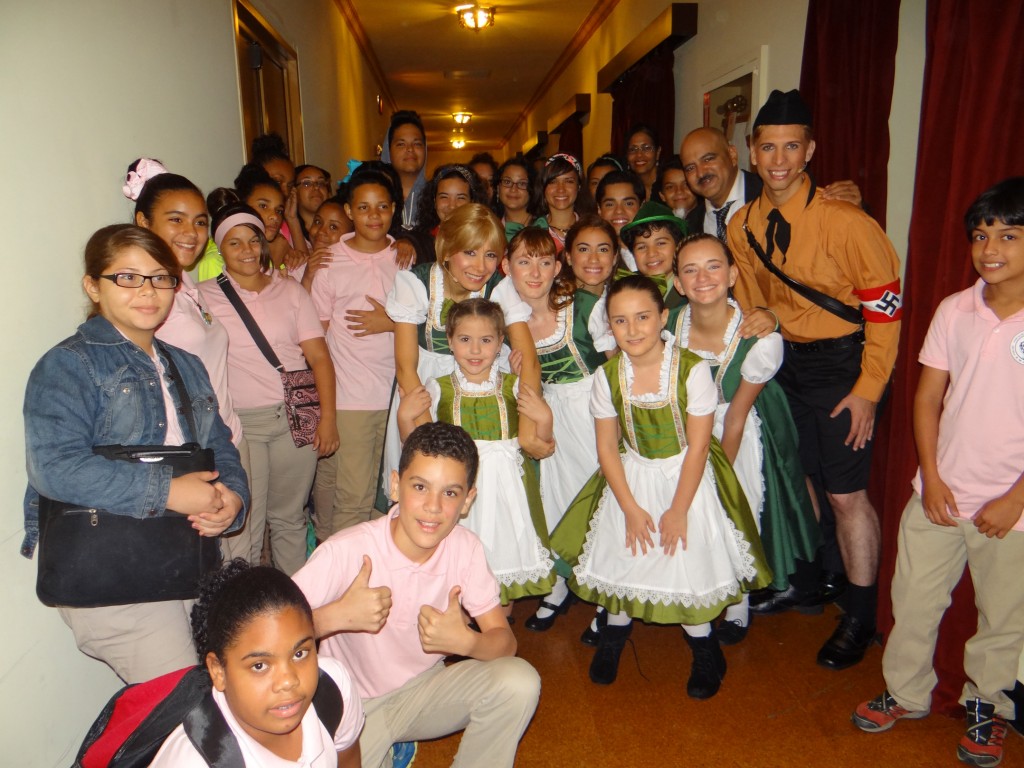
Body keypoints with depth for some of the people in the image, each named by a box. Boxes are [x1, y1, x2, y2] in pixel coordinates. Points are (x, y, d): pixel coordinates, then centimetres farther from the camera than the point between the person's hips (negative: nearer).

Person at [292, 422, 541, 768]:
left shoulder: (465, 547, -14)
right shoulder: (347, 551, -25)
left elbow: (504, 641, -11)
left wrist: (465, 641, -32)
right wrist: (339, 616, -39)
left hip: (425, 690, 3)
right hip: (353, 707, -3)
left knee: (519, 682, -19)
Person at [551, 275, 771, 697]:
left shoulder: (693, 369, -20)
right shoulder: (607, 377, -12)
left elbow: (697, 447, -15)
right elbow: (607, 447, -6)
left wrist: (678, 510, -13)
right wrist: (631, 508, -8)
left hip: (686, 477, -2)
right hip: (631, 479, 3)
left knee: (690, 556, -1)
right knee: (620, 554, 8)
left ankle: (703, 646, 27)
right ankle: (616, 629, 37)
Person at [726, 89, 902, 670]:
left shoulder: (845, 222, -19)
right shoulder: (743, 226, -1)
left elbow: (885, 306, -14)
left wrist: (869, 389, -14)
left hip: (842, 362, -6)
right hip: (785, 360, 6)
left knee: (846, 491, -3)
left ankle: (861, 617, 15)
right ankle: (803, 580, 37)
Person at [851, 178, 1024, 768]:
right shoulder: (954, 310, -1)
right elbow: (928, 397, 3)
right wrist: (932, 477, -4)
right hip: (939, 494, 3)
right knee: (913, 602, 14)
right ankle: (907, 692, 36)